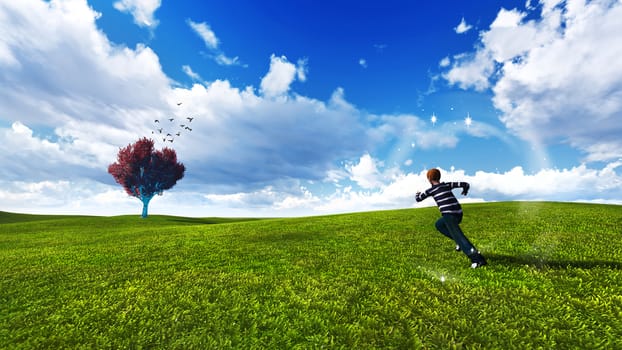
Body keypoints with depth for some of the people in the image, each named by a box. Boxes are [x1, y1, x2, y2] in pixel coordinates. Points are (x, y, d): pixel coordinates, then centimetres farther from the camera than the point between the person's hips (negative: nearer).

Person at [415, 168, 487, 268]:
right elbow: (466, 184, 16)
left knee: (459, 237, -8)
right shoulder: (447, 185, 15)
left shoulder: (431, 190, 4)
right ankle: (459, 241, 16)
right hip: (458, 213, 7)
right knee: (439, 224, 26)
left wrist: (418, 193, 38)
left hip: (449, 215, -7)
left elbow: (418, 199, 14)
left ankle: (478, 259, -20)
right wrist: (465, 190, 39)